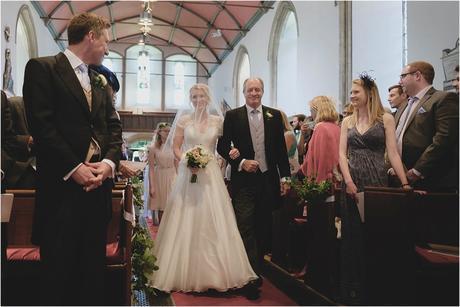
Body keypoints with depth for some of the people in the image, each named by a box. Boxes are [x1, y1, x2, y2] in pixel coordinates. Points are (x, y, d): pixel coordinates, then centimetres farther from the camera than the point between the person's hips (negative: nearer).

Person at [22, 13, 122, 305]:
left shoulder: (100, 80, 19)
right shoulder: (42, 68, -2)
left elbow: (114, 125, 13)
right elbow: (41, 124, -11)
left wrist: (109, 162, -5)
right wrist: (73, 168, -15)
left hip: (98, 183, 6)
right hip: (62, 185, -6)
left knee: (93, 266, 11)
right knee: (59, 267, 3)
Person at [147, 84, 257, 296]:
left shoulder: (218, 121, 9)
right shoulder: (184, 119, 6)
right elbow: (175, 147, 4)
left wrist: (232, 151, -12)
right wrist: (186, 161, -13)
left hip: (210, 173, 1)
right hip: (188, 173, -1)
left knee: (213, 221, 1)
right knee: (186, 221, 1)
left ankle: (213, 272, 11)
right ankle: (186, 273, 12)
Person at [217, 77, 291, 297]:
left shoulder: (274, 115, 7)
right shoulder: (232, 116, 2)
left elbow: (281, 148, 8)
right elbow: (222, 147, 1)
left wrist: (285, 176, 4)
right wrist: (241, 162, -13)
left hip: (268, 179, 3)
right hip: (244, 181, -3)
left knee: (263, 228, 11)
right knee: (246, 228, -7)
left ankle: (257, 269, 26)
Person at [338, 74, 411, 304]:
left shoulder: (385, 119, 1)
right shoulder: (347, 121, 10)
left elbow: (392, 153, -4)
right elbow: (342, 154, 4)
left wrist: (405, 183, -12)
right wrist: (349, 182, -10)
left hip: (377, 182, -2)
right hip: (351, 183, 3)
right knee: (351, 235, 6)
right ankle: (350, 288, 18)